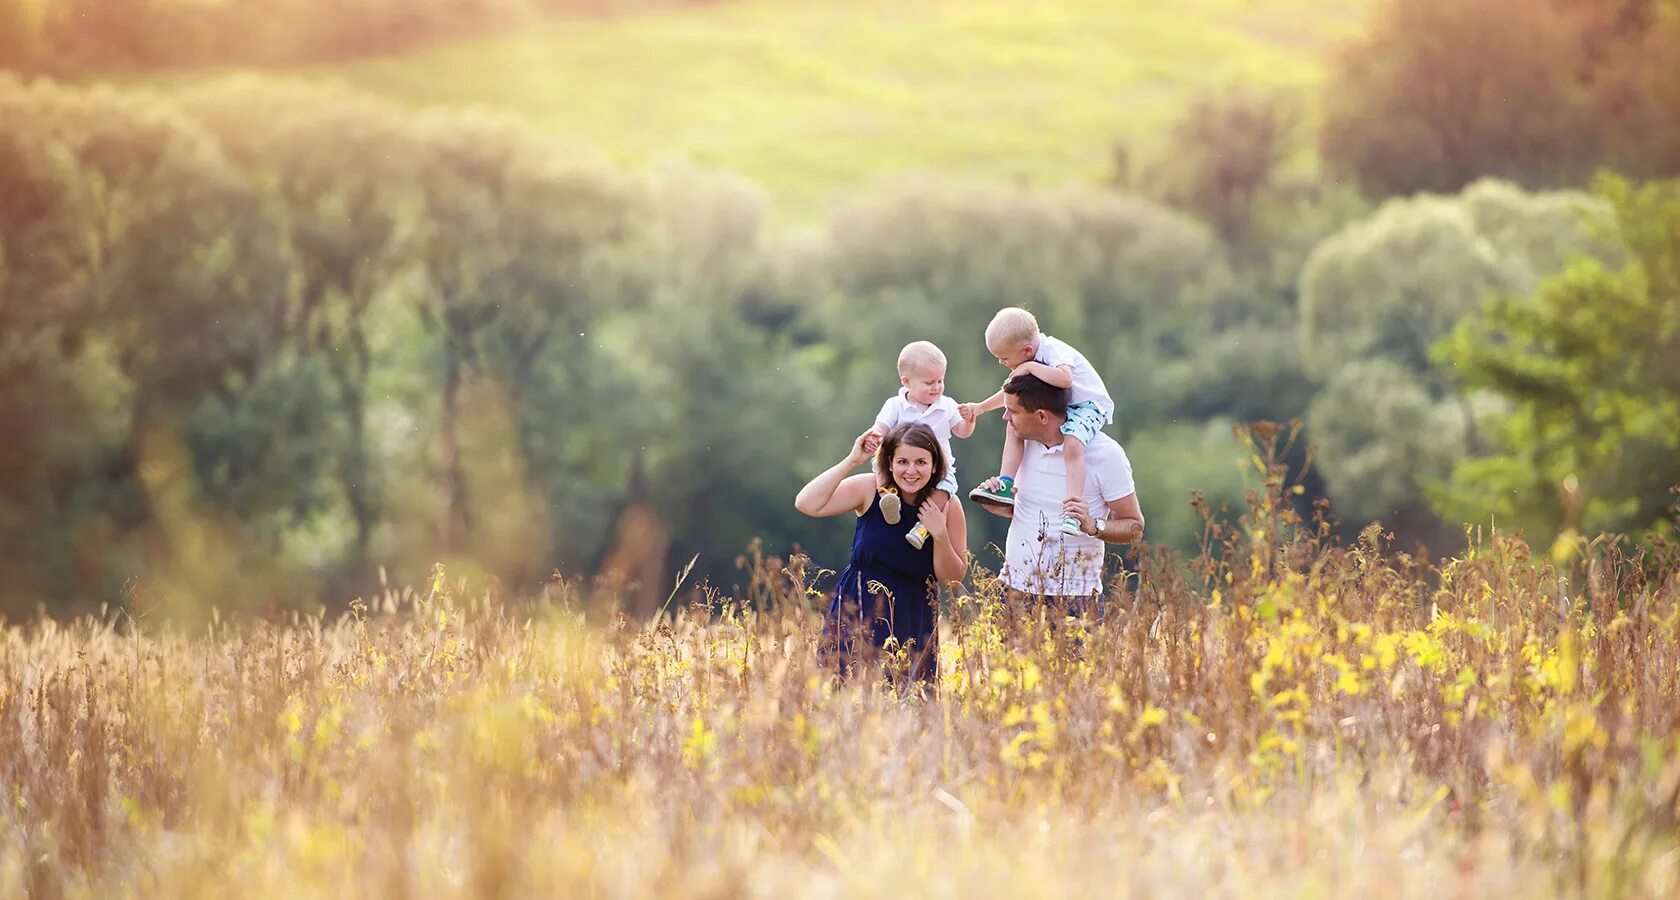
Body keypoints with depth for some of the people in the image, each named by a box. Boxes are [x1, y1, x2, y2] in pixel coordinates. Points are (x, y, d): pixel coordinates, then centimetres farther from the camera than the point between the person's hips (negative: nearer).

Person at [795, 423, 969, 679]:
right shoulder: (870, 489, -8)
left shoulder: (947, 507, -5)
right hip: (859, 610, -1)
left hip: (914, 618, 1)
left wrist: (940, 535, -18)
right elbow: (806, 504, -20)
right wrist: (851, 461, -21)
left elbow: (953, 578, -1)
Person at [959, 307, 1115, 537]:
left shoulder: (1055, 352, -24)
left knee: (1072, 446, -35)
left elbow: (1064, 379, -48)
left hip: (1089, 405, -9)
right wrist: (979, 408, 17)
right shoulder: (1030, 359, 3)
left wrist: (1030, 367, -36)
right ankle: (1006, 485, -4)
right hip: (1058, 407, 9)